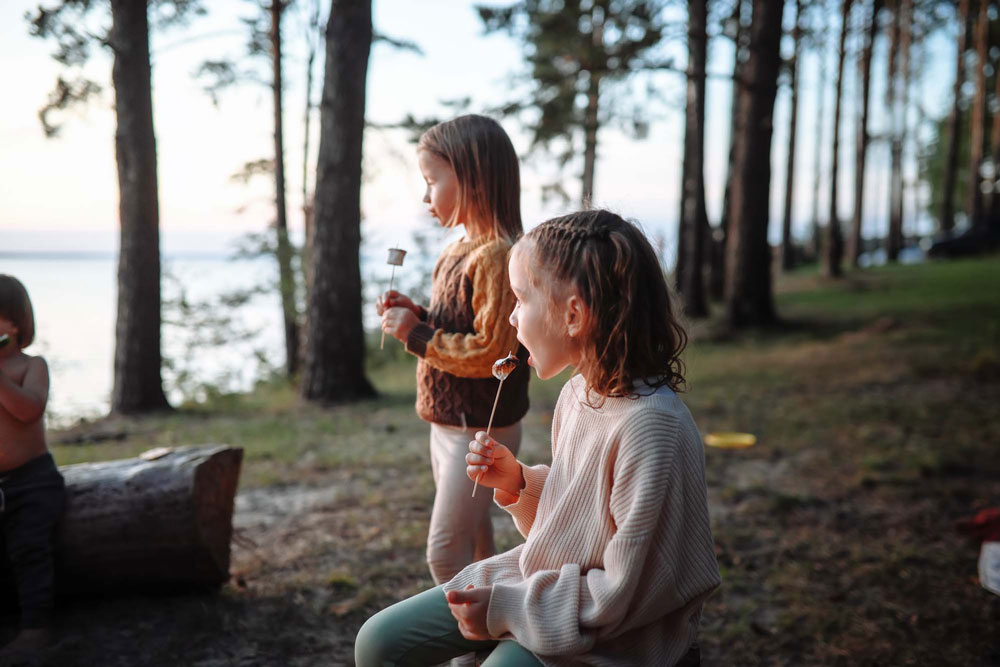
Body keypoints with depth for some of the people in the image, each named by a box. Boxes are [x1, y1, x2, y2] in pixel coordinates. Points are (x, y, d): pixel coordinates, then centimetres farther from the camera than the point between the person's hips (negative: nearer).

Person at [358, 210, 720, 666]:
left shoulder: (650, 427, -27)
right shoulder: (576, 391, -1)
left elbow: (627, 593, -23)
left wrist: (506, 610, -17)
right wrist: (516, 481, -5)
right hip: (543, 577, 8)